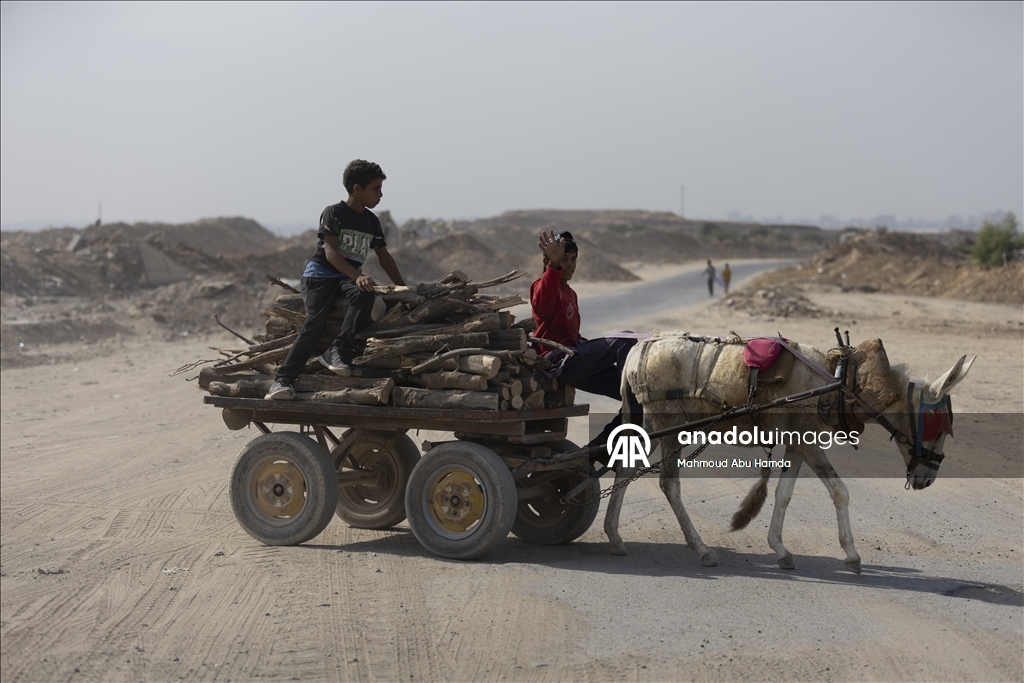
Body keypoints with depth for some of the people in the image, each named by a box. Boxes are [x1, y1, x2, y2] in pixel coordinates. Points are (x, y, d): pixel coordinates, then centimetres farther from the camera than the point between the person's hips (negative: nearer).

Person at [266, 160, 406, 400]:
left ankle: (337, 352, -35)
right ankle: (283, 379, -30)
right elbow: (331, 252, -17)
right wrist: (358, 276, -31)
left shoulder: (372, 221, 14)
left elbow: (384, 257, 21)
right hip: (321, 274, -5)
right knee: (315, 322, -26)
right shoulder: (334, 213, -6)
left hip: (350, 278, 5)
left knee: (365, 295, -31)